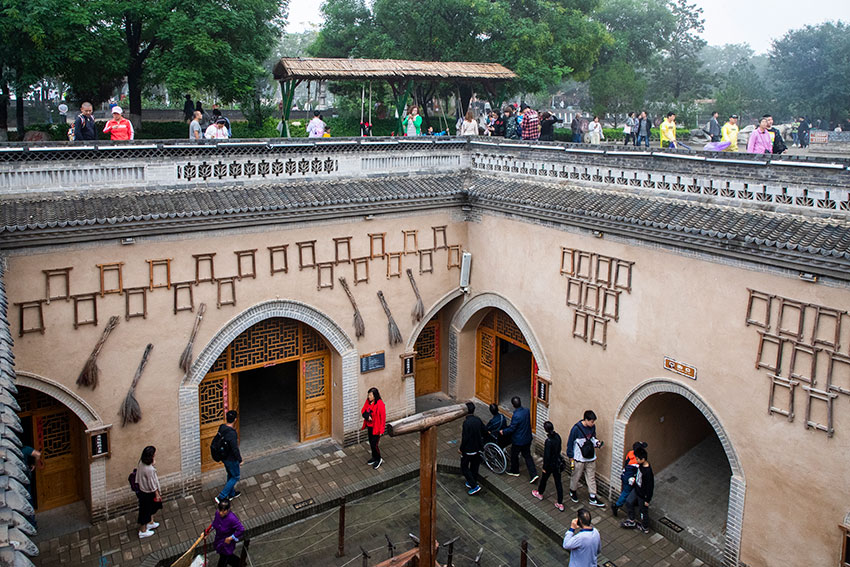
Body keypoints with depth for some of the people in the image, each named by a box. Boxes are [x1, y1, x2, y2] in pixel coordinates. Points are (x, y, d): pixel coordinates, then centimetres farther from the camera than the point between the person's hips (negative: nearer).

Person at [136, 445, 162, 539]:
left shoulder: (141, 463, -12)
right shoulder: (149, 469, -36)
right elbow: (152, 484, -25)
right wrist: (157, 494, -10)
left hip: (142, 488, 8)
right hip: (147, 493, -8)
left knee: (151, 507, 29)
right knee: (145, 511, 13)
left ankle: (150, 523, 50)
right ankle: (143, 531, 32)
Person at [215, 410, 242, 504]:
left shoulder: (221, 428, -8)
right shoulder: (232, 433, -34)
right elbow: (235, 449, -28)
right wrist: (240, 459, -12)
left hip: (224, 457, 8)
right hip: (231, 459, -8)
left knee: (230, 475, 26)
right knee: (235, 477, 10)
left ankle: (231, 494, 43)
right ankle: (221, 497, 9)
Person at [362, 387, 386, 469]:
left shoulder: (380, 404, -22)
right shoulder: (368, 401, -1)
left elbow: (383, 418, -18)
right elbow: (363, 411, 8)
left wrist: (381, 430, -16)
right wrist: (367, 416, -16)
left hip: (376, 428, -7)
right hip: (370, 426, 7)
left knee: (374, 444, -4)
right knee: (371, 443, 18)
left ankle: (379, 460, 18)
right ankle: (374, 457, 38)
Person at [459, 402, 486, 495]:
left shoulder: (466, 422, -26)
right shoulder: (478, 420, -5)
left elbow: (465, 438, -24)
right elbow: (484, 431, 8)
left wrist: (461, 449, -11)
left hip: (468, 449, -7)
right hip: (478, 448, 7)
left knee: (464, 467, 9)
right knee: (474, 466, 22)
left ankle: (474, 486, 3)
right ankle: (472, 482, 37)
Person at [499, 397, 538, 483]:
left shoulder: (516, 416, -30)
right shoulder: (527, 410, -6)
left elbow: (511, 429, -21)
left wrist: (503, 432, -2)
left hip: (518, 440, -6)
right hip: (528, 438, 6)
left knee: (514, 455, 18)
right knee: (527, 456, 16)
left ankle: (514, 471, 38)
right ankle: (534, 474, 9)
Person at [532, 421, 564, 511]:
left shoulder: (548, 441, -29)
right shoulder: (557, 436, -7)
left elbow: (547, 456, -22)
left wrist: (544, 467, -11)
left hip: (550, 464, -6)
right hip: (558, 463, 6)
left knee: (544, 478, 22)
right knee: (558, 482, 13)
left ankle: (540, 494, 48)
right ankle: (560, 504, 19)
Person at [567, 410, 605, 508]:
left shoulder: (593, 427, -5)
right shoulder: (576, 428, -21)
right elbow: (570, 443, -12)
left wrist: (596, 442, -8)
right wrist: (571, 457, -7)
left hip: (591, 458, 5)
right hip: (579, 458, -5)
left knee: (591, 478, 11)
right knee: (576, 476, 13)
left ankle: (593, 499, 21)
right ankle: (572, 492, 38)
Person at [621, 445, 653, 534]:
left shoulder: (648, 472, -35)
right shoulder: (641, 465, -10)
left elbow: (650, 487, -27)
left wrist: (647, 500, -19)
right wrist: (634, 478, 1)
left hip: (643, 495, -9)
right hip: (636, 490, 9)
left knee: (643, 511, 13)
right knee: (629, 502, 21)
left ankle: (645, 528, 38)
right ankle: (631, 521, 40)